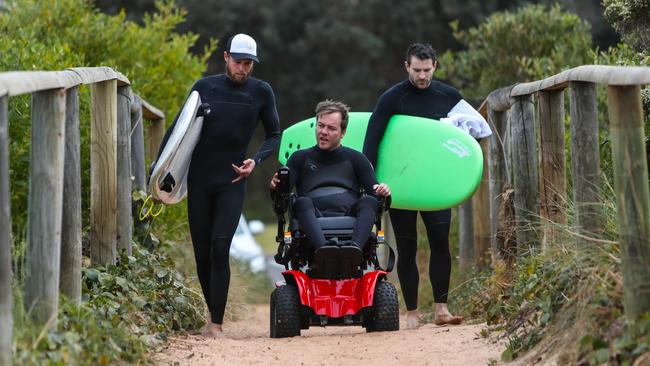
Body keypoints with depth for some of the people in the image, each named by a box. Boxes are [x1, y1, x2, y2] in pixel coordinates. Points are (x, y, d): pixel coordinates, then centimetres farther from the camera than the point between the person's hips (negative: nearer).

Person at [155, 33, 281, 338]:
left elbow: (274, 136, 11)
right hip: (199, 180, 2)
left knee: (220, 249, -15)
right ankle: (214, 315, 19)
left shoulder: (261, 92, 3)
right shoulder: (205, 87, 4)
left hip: (232, 181, -2)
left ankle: (216, 323, -13)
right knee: (202, 252, 4)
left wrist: (255, 160, -8)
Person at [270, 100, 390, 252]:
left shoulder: (355, 158, 24)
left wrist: (382, 191, -10)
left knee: (368, 201, -29)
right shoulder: (300, 158, 24)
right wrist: (276, 186, -14)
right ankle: (323, 249, -58)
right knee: (302, 202, -32)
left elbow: (373, 189, 15)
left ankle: (355, 247, -56)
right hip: (315, 221, -1)